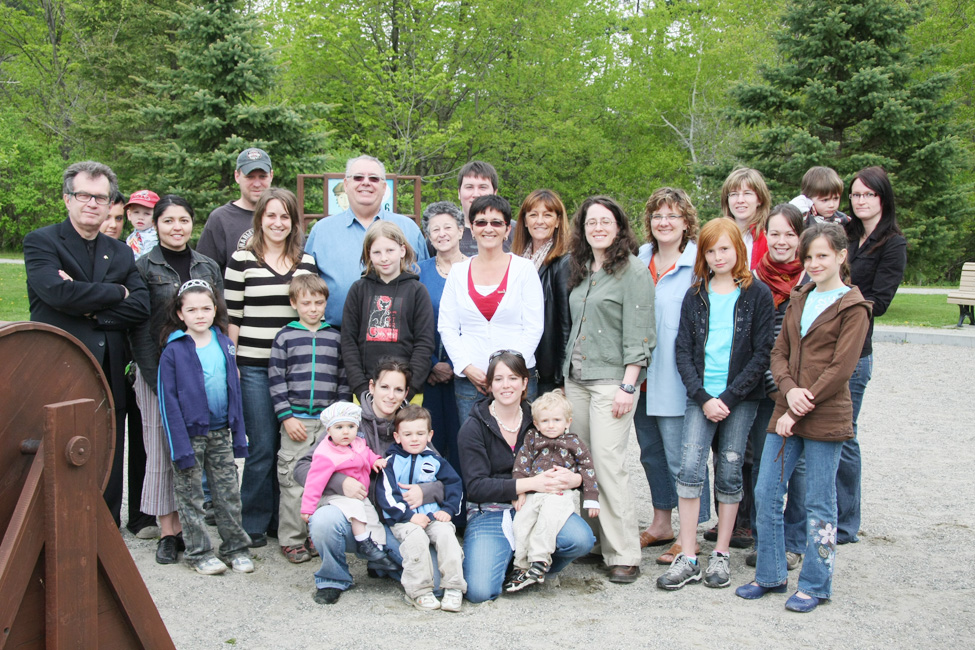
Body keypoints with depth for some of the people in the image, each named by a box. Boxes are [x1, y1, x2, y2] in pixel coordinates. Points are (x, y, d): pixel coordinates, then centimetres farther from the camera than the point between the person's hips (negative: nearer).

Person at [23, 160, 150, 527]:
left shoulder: (120, 252, 15)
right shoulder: (41, 242, 0)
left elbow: (140, 307, 2)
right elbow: (58, 292, -18)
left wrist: (91, 309, -11)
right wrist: (115, 293, -6)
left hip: (109, 380, 5)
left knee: (108, 478, 10)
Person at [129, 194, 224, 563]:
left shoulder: (208, 267, 11)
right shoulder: (144, 267, 0)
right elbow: (138, 328, -4)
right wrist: (156, 376, -13)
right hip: (158, 369, -3)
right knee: (161, 449, 1)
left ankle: (186, 524, 16)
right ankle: (168, 532, 10)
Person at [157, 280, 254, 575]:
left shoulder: (224, 343, 4)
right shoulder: (173, 351, -9)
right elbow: (168, 400, -10)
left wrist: (238, 433, 6)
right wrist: (180, 445, -15)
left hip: (220, 431, 4)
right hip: (189, 431, -4)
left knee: (229, 492, 11)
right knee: (191, 495, 7)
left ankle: (236, 547, 22)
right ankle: (198, 551, 19)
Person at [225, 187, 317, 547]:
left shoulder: (307, 262, 11)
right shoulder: (242, 260, 1)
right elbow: (231, 317, 0)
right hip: (254, 367, -3)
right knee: (262, 446, -1)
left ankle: (283, 519, 20)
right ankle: (254, 524, 14)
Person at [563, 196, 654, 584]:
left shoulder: (632, 269, -7)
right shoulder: (581, 270, 15)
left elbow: (639, 334, -12)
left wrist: (628, 386, -17)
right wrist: (568, 373, 16)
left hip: (611, 378, -7)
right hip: (576, 377, 7)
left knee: (608, 463, -10)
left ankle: (624, 555, -2)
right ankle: (591, 540, 18)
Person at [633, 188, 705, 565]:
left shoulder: (699, 263, -6)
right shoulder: (640, 259, 12)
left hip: (674, 378, -6)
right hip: (641, 376, 7)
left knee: (680, 456, -1)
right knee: (651, 452, 16)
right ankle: (661, 523, 32)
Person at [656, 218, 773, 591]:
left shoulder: (758, 295, 0)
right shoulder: (695, 297, 9)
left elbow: (762, 354, -4)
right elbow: (683, 351, 5)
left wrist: (728, 397, -11)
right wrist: (703, 398, -7)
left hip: (741, 398, -2)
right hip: (701, 396, 2)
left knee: (729, 473, 4)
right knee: (690, 467, -9)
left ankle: (721, 555, 17)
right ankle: (687, 560, -3)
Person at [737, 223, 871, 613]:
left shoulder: (853, 307, -5)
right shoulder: (799, 300, 15)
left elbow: (840, 368, -12)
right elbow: (779, 353, 11)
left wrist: (799, 409, -14)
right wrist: (789, 389, -9)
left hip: (825, 418, -6)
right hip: (786, 414, 6)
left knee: (818, 503, 4)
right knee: (766, 494, 7)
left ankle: (815, 585, 18)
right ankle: (771, 575, 22)